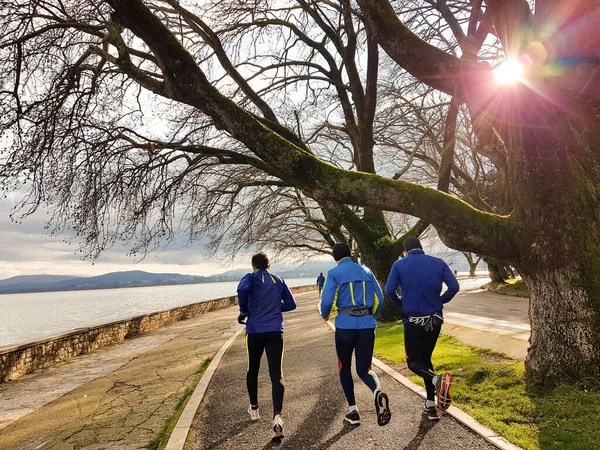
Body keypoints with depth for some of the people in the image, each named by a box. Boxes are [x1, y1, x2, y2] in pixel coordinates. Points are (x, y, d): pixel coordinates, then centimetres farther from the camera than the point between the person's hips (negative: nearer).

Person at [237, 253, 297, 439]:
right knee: (277, 375, -5)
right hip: (276, 331, 2)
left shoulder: (251, 278, 2)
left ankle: (254, 408, 35)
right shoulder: (279, 280, 14)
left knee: (252, 370, 20)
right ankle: (277, 416, -23)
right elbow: (291, 304, 17)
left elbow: (242, 289, -21)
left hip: (255, 331, -1)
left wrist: (244, 312, -7)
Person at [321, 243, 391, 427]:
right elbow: (379, 299, 11)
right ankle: (377, 392, -23)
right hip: (367, 326, 3)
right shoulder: (366, 271, 11)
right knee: (364, 369, 8)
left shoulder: (334, 273, -2)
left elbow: (327, 300, -10)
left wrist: (325, 315, 11)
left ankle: (353, 411, 17)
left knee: (344, 368, 17)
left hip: (345, 326, -3)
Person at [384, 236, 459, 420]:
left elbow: (390, 289, -13)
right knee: (425, 359, 19)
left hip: (413, 321, -3)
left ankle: (437, 380, -22)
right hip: (435, 320, 3)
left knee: (414, 362, 10)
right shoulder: (438, 263, 1)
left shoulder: (399, 265, -5)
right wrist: (440, 301, 10)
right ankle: (431, 406, 17)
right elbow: (454, 287, -6)